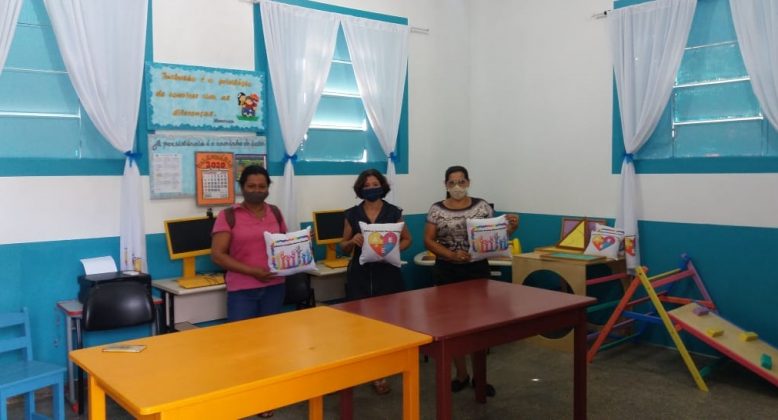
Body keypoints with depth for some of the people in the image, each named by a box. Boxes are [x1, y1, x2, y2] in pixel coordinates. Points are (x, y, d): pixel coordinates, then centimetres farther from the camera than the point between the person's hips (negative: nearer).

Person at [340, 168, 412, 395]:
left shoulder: (393, 212, 2)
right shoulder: (352, 214, 4)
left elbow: (407, 239, 10)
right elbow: (344, 247, 9)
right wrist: (353, 240, -13)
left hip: (387, 272, 0)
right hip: (360, 274, 0)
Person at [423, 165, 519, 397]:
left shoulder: (482, 206, 2)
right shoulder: (436, 210, 0)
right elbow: (428, 240, -4)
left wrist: (511, 227, -16)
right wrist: (452, 255, -17)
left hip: (477, 270, 0)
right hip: (447, 272, 0)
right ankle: (461, 374, 21)